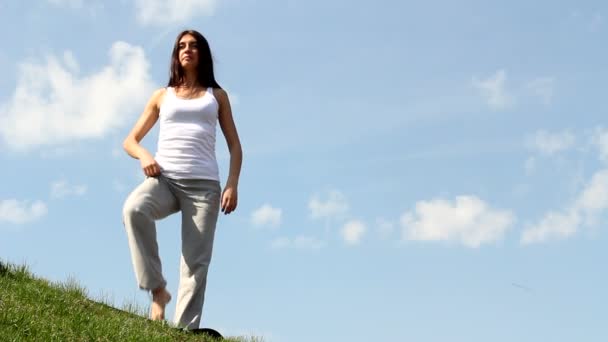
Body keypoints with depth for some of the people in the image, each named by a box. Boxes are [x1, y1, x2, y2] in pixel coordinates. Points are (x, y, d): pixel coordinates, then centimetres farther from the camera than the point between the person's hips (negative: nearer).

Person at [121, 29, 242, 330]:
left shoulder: (217, 96, 19)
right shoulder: (162, 96, 20)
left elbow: (234, 145, 15)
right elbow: (129, 141, 19)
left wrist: (233, 184, -2)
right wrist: (144, 155, -5)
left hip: (203, 184, 0)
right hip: (164, 179, 1)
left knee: (196, 262, -12)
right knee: (133, 208, -33)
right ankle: (157, 289, -24)